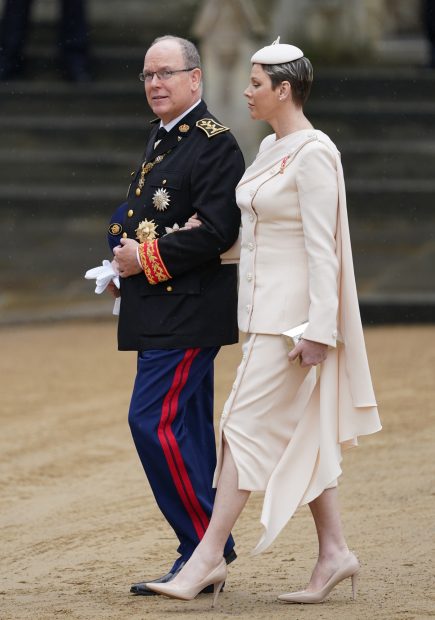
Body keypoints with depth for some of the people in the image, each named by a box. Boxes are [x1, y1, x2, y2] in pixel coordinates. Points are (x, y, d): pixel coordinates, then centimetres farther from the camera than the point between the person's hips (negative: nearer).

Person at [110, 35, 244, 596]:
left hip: (188, 311, -10)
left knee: (154, 420, -14)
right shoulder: (160, 139, 17)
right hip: (158, 312, 10)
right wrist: (126, 248, 7)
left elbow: (216, 229, -21)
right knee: (183, 428, 10)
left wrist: (149, 259, -16)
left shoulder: (215, 144, -12)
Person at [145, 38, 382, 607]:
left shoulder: (314, 154, -15)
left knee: (245, 426, -9)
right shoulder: (271, 149, 13)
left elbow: (322, 247, -19)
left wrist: (318, 329, -22)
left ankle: (208, 558, -8)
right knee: (299, 433, 10)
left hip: (293, 314, -10)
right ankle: (333, 553, 14)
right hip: (265, 311, 10)